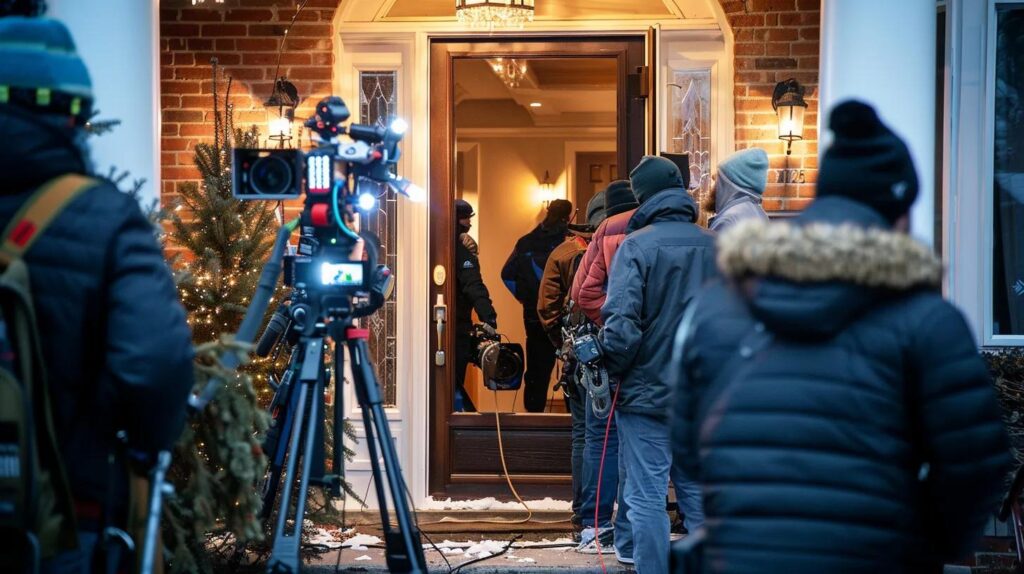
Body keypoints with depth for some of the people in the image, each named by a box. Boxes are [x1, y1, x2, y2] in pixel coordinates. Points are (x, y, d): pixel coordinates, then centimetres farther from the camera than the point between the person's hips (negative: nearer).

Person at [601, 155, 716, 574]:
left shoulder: (638, 245, -11)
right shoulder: (715, 247, 2)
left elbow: (621, 325, -19)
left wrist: (613, 371, -3)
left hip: (646, 394, -4)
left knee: (647, 500, 2)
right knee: (699, 499, 12)